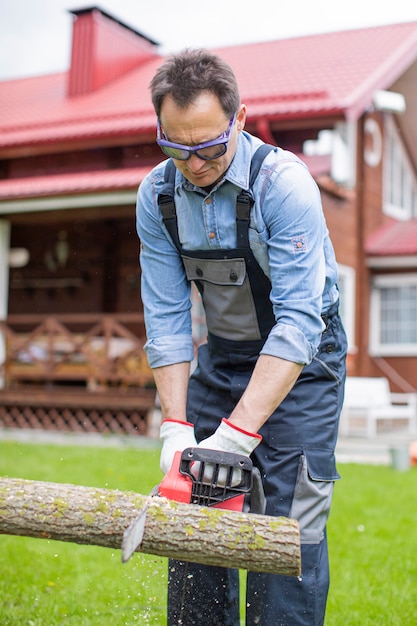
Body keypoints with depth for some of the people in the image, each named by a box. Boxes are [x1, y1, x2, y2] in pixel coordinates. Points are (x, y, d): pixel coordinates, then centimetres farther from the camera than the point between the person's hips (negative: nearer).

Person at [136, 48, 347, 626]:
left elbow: (298, 321, -30)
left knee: (288, 528, -10)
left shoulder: (283, 181, -25)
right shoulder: (157, 195, -9)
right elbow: (166, 317, -8)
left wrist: (238, 433, -35)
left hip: (302, 358, -5)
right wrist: (176, 426, -16)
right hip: (222, 356, 5)